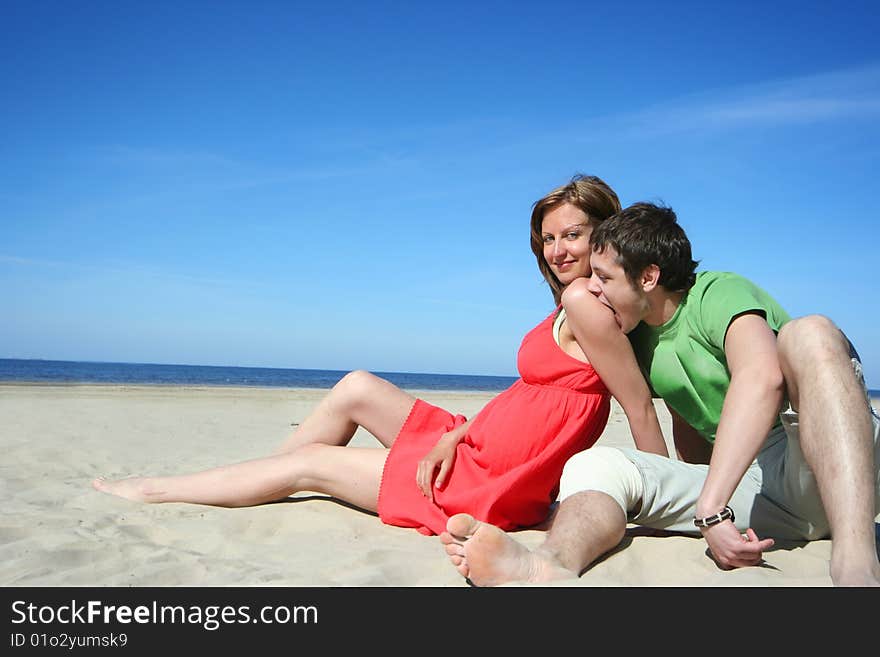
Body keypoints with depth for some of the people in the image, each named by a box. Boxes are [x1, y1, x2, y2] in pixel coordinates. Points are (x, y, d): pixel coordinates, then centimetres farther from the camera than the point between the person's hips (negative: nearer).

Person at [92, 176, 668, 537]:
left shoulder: (587, 307, -16)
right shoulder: (572, 311, 12)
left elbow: (642, 408, -15)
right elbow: (527, 396, 10)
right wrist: (454, 436, -4)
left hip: (489, 488, -8)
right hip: (478, 451, 8)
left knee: (310, 463, 1)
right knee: (356, 388, 11)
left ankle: (153, 489, 21)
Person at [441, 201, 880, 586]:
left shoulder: (719, 294, -10)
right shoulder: (642, 339, 13)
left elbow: (762, 377, -31)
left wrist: (710, 509, -34)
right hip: (740, 484, 6)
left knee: (809, 333, -31)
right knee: (595, 464, -16)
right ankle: (552, 564, -52)